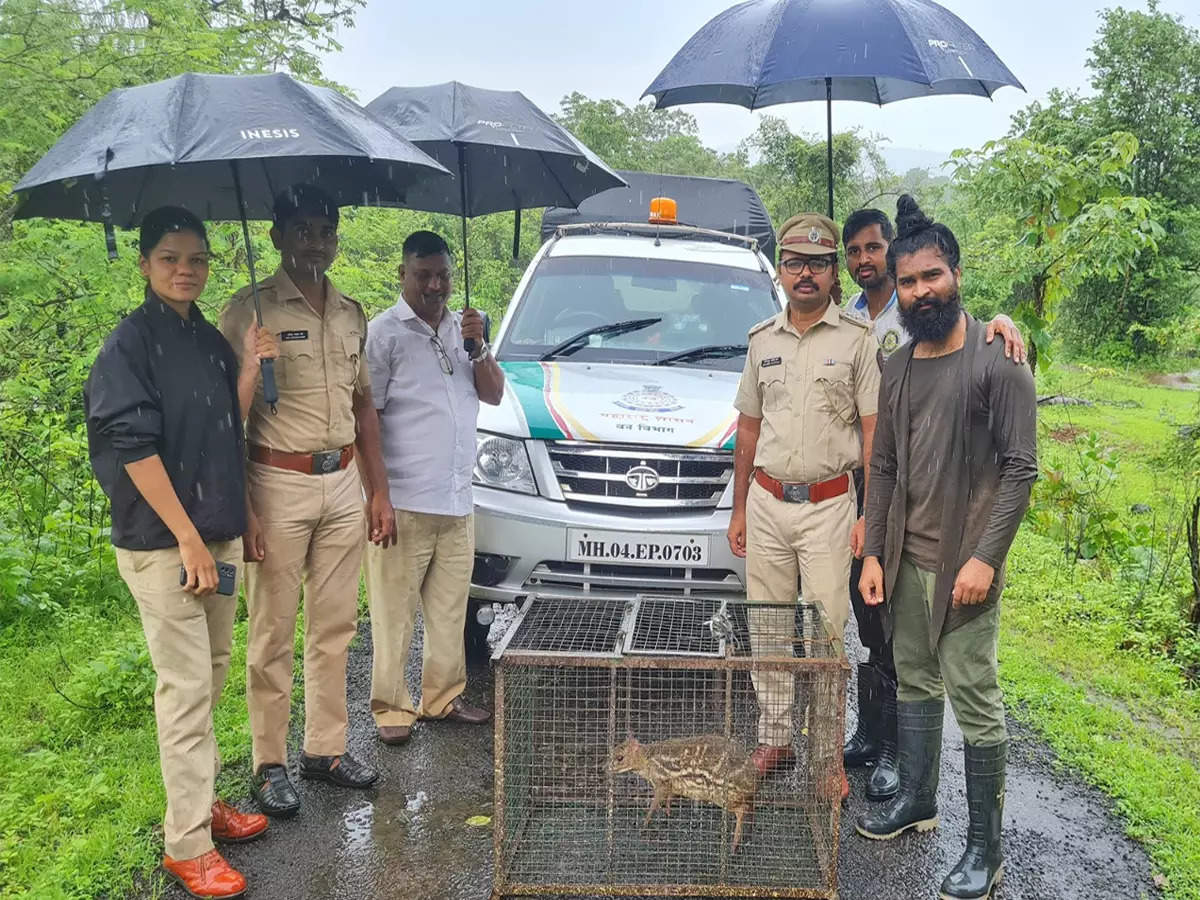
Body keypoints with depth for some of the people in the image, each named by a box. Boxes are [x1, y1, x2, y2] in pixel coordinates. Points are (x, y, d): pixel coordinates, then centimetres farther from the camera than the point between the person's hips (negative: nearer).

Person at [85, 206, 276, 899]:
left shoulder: (211, 339, 10)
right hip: (161, 541, -7)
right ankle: (188, 843, 8)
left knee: (212, 676, 16)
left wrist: (249, 368, -3)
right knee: (186, 688, -3)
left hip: (218, 533, 7)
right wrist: (189, 540, -19)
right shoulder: (131, 343, -10)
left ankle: (202, 799, 31)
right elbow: (134, 448, -16)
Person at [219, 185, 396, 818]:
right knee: (274, 635, 3)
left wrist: (378, 492, 14)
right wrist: (242, 511, -16)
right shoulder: (251, 310, -7)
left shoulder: (351, 314, 12)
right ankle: (269, 765, 16)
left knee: (335, 628, 12)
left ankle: (326, 748, 26)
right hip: (279, 485, -5)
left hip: (342, 484, 6)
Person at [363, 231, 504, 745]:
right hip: (404, 502, -6)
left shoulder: (462, 328, 14)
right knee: (394, 612, 1)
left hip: (458, 500, 7)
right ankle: (391, 708, 13)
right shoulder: (384, 333, -7)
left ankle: (443, 696, 28)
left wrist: (478, 347, -5)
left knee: (449, 608, 15)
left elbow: (494, 395, 12)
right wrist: (376, 495, -15)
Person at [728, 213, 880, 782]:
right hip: (766, 503, 4)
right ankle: (774, 738, 22)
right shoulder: (763, 340, 11)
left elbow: (874, 433, -4)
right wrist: (739, 509, 12)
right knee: (768, 629, 10)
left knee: (827, 632, -2)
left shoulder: (856, 340, -2)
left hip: (828, 505, -4)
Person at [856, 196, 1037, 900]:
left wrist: (985, 557, -17)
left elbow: (1021, 467, -11)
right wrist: (874, 552, 7)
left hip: (966, 564, -6)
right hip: (906, 558, 6)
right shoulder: (897, 370, 9)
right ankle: (917, 800, 35)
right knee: (916, 683, 17)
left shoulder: (997, 362, -9)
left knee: (974, 700, -1)